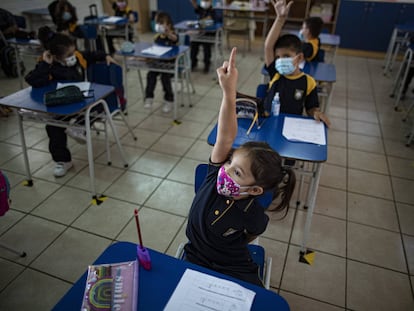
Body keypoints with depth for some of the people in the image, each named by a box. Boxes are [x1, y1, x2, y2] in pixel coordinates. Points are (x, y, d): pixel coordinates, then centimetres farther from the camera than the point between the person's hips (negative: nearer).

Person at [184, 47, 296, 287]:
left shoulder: (255, 218, -24)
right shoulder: (216, 173, -21)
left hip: (235, 271, -2)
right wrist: (229, 91, -46)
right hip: (195, 260, 3)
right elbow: (226, 138, -36)